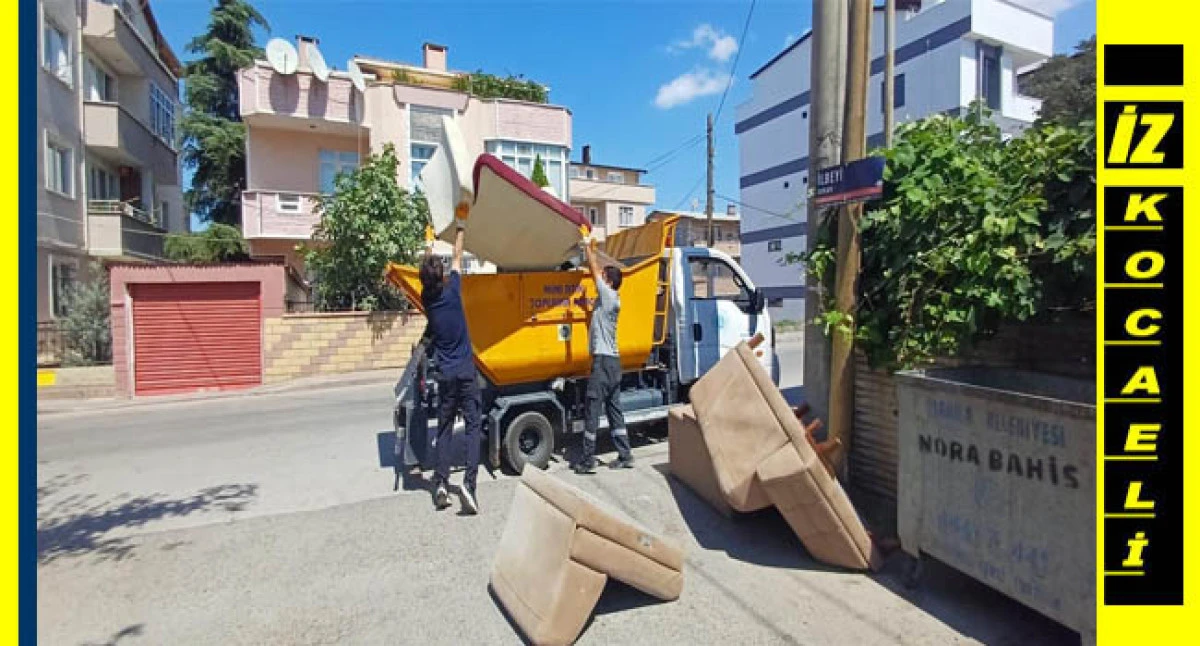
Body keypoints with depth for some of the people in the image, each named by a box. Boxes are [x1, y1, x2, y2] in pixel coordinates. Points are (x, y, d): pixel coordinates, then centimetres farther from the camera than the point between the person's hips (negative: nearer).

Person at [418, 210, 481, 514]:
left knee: (444, 429, 12)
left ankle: (441, 484, 9)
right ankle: (468, 482, -12)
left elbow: (427, 272, 22)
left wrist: (428, 248, 38)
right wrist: (460, 229, 20)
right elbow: (457, 259, 8)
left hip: (445, 375, 4)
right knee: (473, 426, -2)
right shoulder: (452, 291, -7)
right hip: (466, 372, -3)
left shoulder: (427, 298, 1)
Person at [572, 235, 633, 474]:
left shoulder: (608, 295, -10)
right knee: (614, 410, 12)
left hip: (603, 361, -9)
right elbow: (597, 269, 20)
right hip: (613, 361, 9)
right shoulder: (610, 298, 13)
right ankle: (625, 455, 17)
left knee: (592, 411, -3)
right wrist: (591, 248, 23)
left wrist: (588, 246, 8)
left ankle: (587, 461, 4)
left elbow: (594, 270, -4)